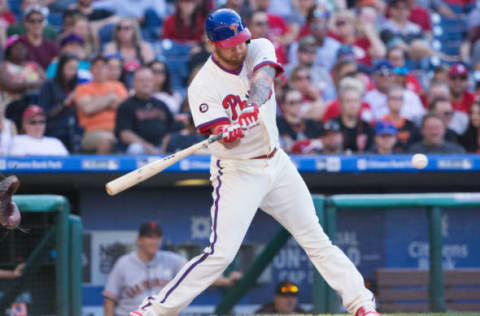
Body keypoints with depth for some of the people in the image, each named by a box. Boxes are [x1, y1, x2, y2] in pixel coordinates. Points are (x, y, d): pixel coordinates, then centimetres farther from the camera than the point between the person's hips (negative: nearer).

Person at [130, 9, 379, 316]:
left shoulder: (259, 49, -5)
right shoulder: (204, 86, -16)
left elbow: (264, 76, -28)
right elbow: (226, 141, -25)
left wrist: (256, 103, -48)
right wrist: (230, 133, -49)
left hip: (276, 163, 5)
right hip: (237, 172, -5)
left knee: (316, 240, 10)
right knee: (221, 253, -16)